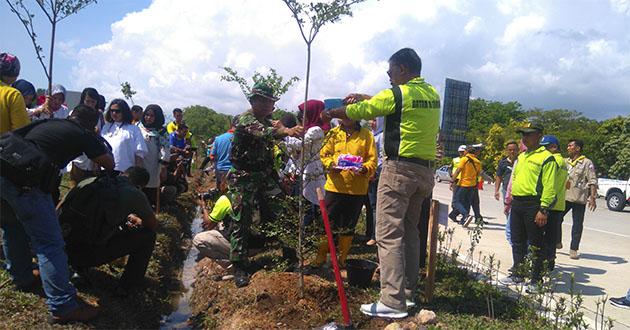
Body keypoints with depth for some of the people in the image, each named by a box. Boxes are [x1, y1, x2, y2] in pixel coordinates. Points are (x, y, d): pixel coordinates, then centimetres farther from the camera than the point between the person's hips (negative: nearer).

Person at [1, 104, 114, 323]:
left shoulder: (47, 124, 23)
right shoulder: (83, 135, 5)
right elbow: (109, 164, 12)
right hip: (25, 182, -8)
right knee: (49, 243, -4)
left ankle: (21, 277, 46)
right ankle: (62, 306, -3)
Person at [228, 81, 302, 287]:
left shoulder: (267, 122, 14)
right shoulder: (245, 119, -14)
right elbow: (262, 132, -33)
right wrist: (286, 131, -51)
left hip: (266, 176, 7)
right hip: (245, 178, -7)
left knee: (277, 216, 4)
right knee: (241, 222, -4)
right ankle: (239, 267, 3)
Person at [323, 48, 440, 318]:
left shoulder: (396, 93, -10)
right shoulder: (432, 94, 12)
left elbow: (357, 112, 0)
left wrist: (330, 113, 17)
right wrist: (365, 97, 24)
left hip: (399, 169, -8)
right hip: (425, 171, 8)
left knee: (389, 234, -7)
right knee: (410, 232, 15)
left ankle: (393, 302, -10)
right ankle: (408, 292, 22)